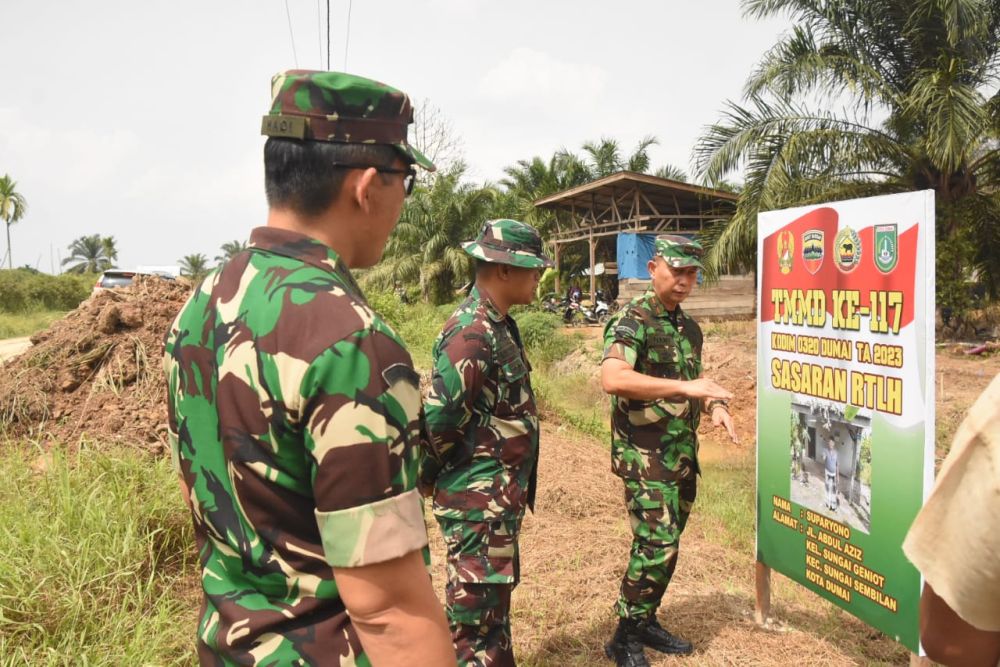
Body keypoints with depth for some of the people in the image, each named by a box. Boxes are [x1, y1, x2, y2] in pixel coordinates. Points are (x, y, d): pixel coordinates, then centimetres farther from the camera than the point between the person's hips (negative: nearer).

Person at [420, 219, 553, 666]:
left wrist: (512, 486, 15)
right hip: (478, 496, -10)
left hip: (499, 493, 10)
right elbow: (438, 417, -26)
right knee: (474, 612, 4)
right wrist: (429, 478, -10)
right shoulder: (473, 331, -23)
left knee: (495, 599, 23)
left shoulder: (498, 324, 9)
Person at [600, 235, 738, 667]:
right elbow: (612, 379, -31)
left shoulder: (689, 328, 12)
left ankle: (646, 622, 31)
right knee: (657, 546, -9)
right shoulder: (631, 321, -14)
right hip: (645, 456, -8)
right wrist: (685, 387, -33)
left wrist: (714, 406, 0)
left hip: (683, 453, 8)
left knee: (666, 545, 15)